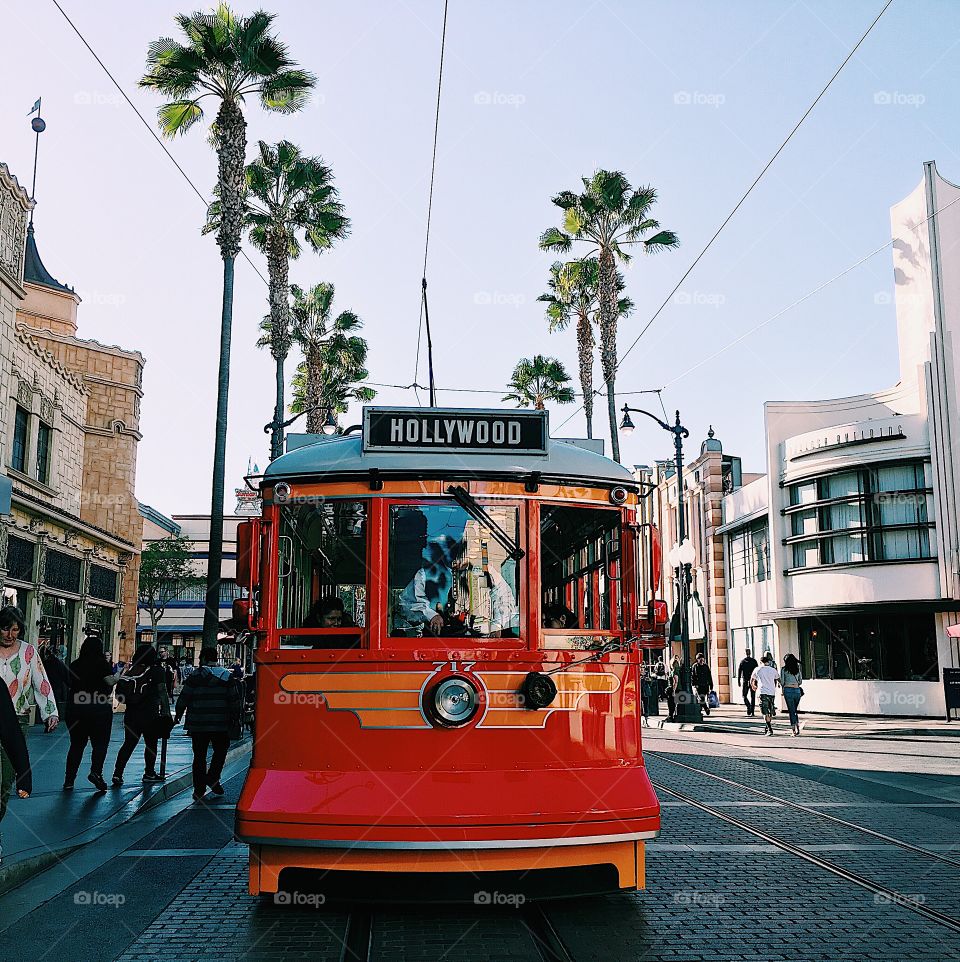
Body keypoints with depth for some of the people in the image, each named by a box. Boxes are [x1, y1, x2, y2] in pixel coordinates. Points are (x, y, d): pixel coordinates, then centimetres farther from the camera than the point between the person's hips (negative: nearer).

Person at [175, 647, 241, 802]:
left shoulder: (195, 677, -2)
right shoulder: (227, 676, 3)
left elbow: (183, 698, 1)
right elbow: (235, 700, 5)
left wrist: (178, 715, 14)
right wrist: (235, 719, 14)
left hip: (198, 725, -1)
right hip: (221, 725, 1)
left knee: (199, 756, 7)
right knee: (220, 751, 17)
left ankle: (199, 789, 9)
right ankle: (212, 778, 5)